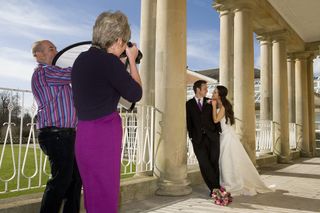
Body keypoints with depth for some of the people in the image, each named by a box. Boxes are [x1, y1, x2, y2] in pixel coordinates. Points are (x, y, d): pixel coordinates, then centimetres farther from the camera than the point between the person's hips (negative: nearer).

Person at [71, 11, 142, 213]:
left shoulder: (82, 59, 12)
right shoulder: (108, 60, -14)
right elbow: (135, 94, -5)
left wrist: (121, 64, 21)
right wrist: (132, 60, 5)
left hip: (85, 135, 9)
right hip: (102, 137, -9)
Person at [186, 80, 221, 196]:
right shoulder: (189, 104, 8)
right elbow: (188, 122, 6)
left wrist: (217, 132, 0)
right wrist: (191, 136, 0)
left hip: (212, 137, 1)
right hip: (198, 139, -1)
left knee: (214, 163, 1)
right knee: (204, 165, -6)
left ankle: (215, 188, 13)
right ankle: (216, 188, 5)